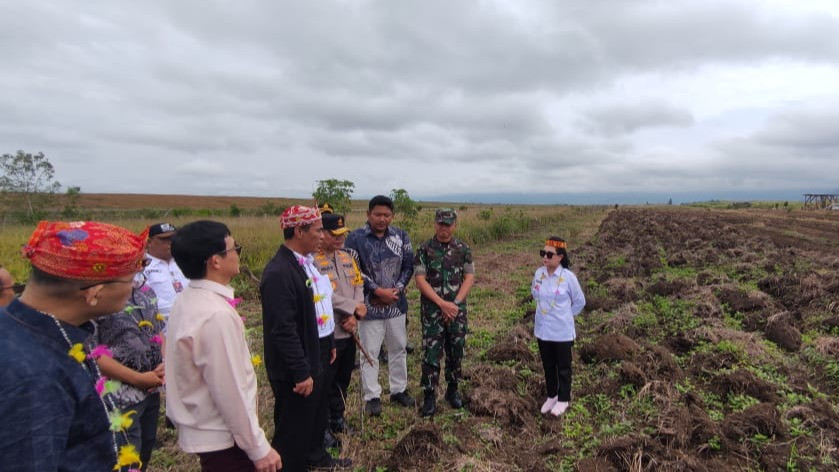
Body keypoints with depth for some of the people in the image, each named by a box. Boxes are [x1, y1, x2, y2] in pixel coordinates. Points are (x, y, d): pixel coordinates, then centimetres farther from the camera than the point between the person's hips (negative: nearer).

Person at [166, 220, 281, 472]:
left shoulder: (189, 300, 1)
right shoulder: (216, 314, -29)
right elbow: (230, 392, -25)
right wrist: (259, 448, -15)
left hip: (205, 430, 9)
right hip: (222, 438, -8)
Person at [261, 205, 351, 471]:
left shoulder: (306, 261, 4)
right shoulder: (279, 272, -26)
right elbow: (283, 329, -27)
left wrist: (329, 344, 17)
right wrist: (301, 373, -23)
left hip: (316, 357, 10)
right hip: (297, 368, -10)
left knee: (317, 414, 28)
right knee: (294, 427, 10)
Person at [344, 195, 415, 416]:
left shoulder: (401, 236, 0)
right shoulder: (355, 238, -11)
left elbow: (408, 266, 2)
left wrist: (396, 290, -11)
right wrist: (378, 291, -17)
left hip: (396, 304, 4)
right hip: (370, 306, -4)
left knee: (399, 349, 17)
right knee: (370, 353, 6)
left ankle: (399, 390, 35)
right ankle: (372, 397, 23)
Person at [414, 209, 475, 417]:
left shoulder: (463, 249, 2)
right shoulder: (424, 249, -5)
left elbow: (469, 278, 1)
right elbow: (420, 280, -9)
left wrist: (455, 303, -10)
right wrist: (442, 303, -15)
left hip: (457, 308, 3)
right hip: (432, 309, -2)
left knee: (456, 351, 12)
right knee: (431, 353, 0)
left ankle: (453, 390, 30)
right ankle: (429, 396, 12)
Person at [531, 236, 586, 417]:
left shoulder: (568, 277, -18)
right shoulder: (539, 273, -6)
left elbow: (580, 301, -3)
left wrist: (565, 315, 3)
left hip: (562, 331, -4)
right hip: (542, 329, 4)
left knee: (563, 366, 13)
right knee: (548, 365, 18)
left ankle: (563, 399, 32)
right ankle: (551, 395, 38)